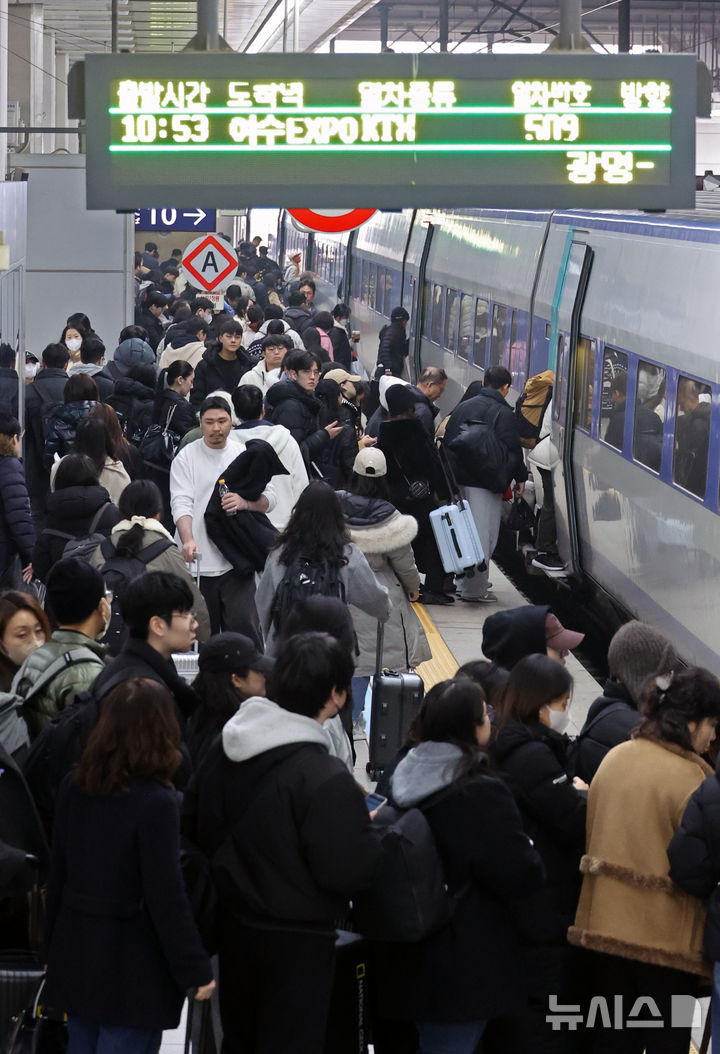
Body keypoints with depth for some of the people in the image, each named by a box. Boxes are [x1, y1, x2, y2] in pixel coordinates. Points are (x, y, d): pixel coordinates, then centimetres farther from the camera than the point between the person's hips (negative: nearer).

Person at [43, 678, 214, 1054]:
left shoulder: (74, 789, 1)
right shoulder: (156, 802, -19)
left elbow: (58, 873, 9)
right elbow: (167, 896, -18)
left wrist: (55, 940, 20)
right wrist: (196, 970, -10)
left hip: (75, 953, 7)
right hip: (132, 963, -7)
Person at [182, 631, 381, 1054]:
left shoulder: (223, 750, -1)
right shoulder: (325, 778, -25)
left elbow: (194, 826, 10)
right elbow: (345, 871, -23)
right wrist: (373, 831, -6)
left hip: (234, 925, 7)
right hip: (298, 940, -7)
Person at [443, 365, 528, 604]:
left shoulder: (463, 407, 11)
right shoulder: (504, 413, -9)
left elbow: (447, 441, 15)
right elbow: (513, 450, -9)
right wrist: (520, 478, 4)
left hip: (457, 478, 7)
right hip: (485, 483, -7)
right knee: (483, 535, -3)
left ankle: (464, 584, 26)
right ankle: (474, 590, -3)